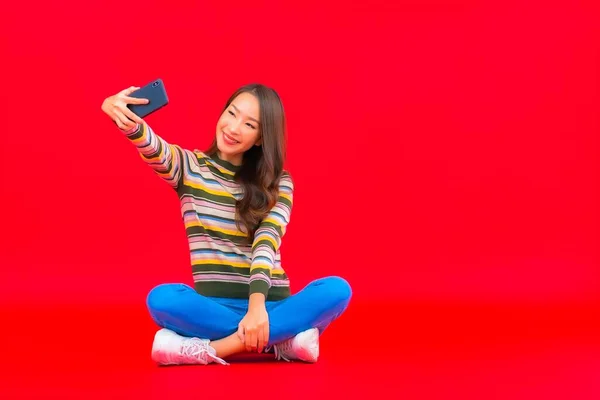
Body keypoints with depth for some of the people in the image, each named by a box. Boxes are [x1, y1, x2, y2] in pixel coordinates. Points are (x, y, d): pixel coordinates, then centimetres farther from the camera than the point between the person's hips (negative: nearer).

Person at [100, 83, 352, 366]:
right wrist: (121, 114, -41)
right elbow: (152, 148, -17)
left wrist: (257, 305, -30)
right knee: (161, 298, -32)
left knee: (337, 289, -28)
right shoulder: (189, 167, 6)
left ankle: (209, 348, -31)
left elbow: (267, 243, -12)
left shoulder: (278, 183, 6)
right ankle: (280, 340, -28)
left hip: (269, 306, 1)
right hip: (213, 309, -1)